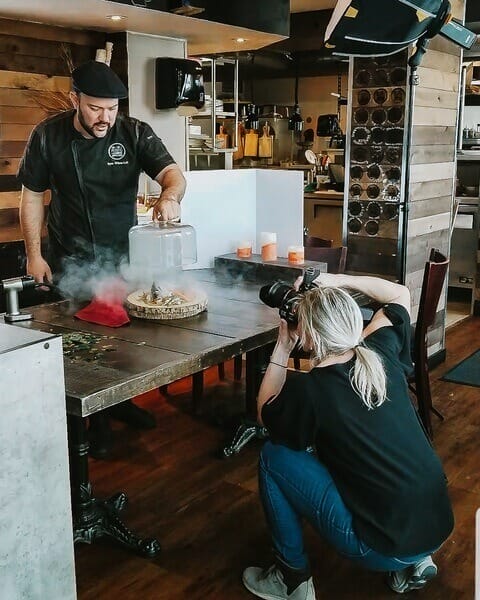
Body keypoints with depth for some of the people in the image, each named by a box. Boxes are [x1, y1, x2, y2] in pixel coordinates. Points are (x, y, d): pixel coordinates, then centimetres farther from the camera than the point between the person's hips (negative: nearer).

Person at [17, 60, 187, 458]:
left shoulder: (134, 133, -9)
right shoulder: (47, 136, -9)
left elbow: (173, 173, -18)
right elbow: (32, 196, -1)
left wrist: (171, 194, -42)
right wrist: (34, 254, -5)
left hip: (123, 256, 2)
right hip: (71, 261, -1)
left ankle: (122, 401, 38)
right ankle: (96, 419, 23)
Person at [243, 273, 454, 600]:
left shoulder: (307, 389, -16)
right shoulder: (381, 353, -1)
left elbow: (265, 414, 7)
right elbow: (400, 294, 19)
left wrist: (283, 347, 4)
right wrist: (338, 280, 13)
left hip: (385, 546, -6)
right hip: (437, 522, 7)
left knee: (273, 455, 3)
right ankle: (413, 561, 22)